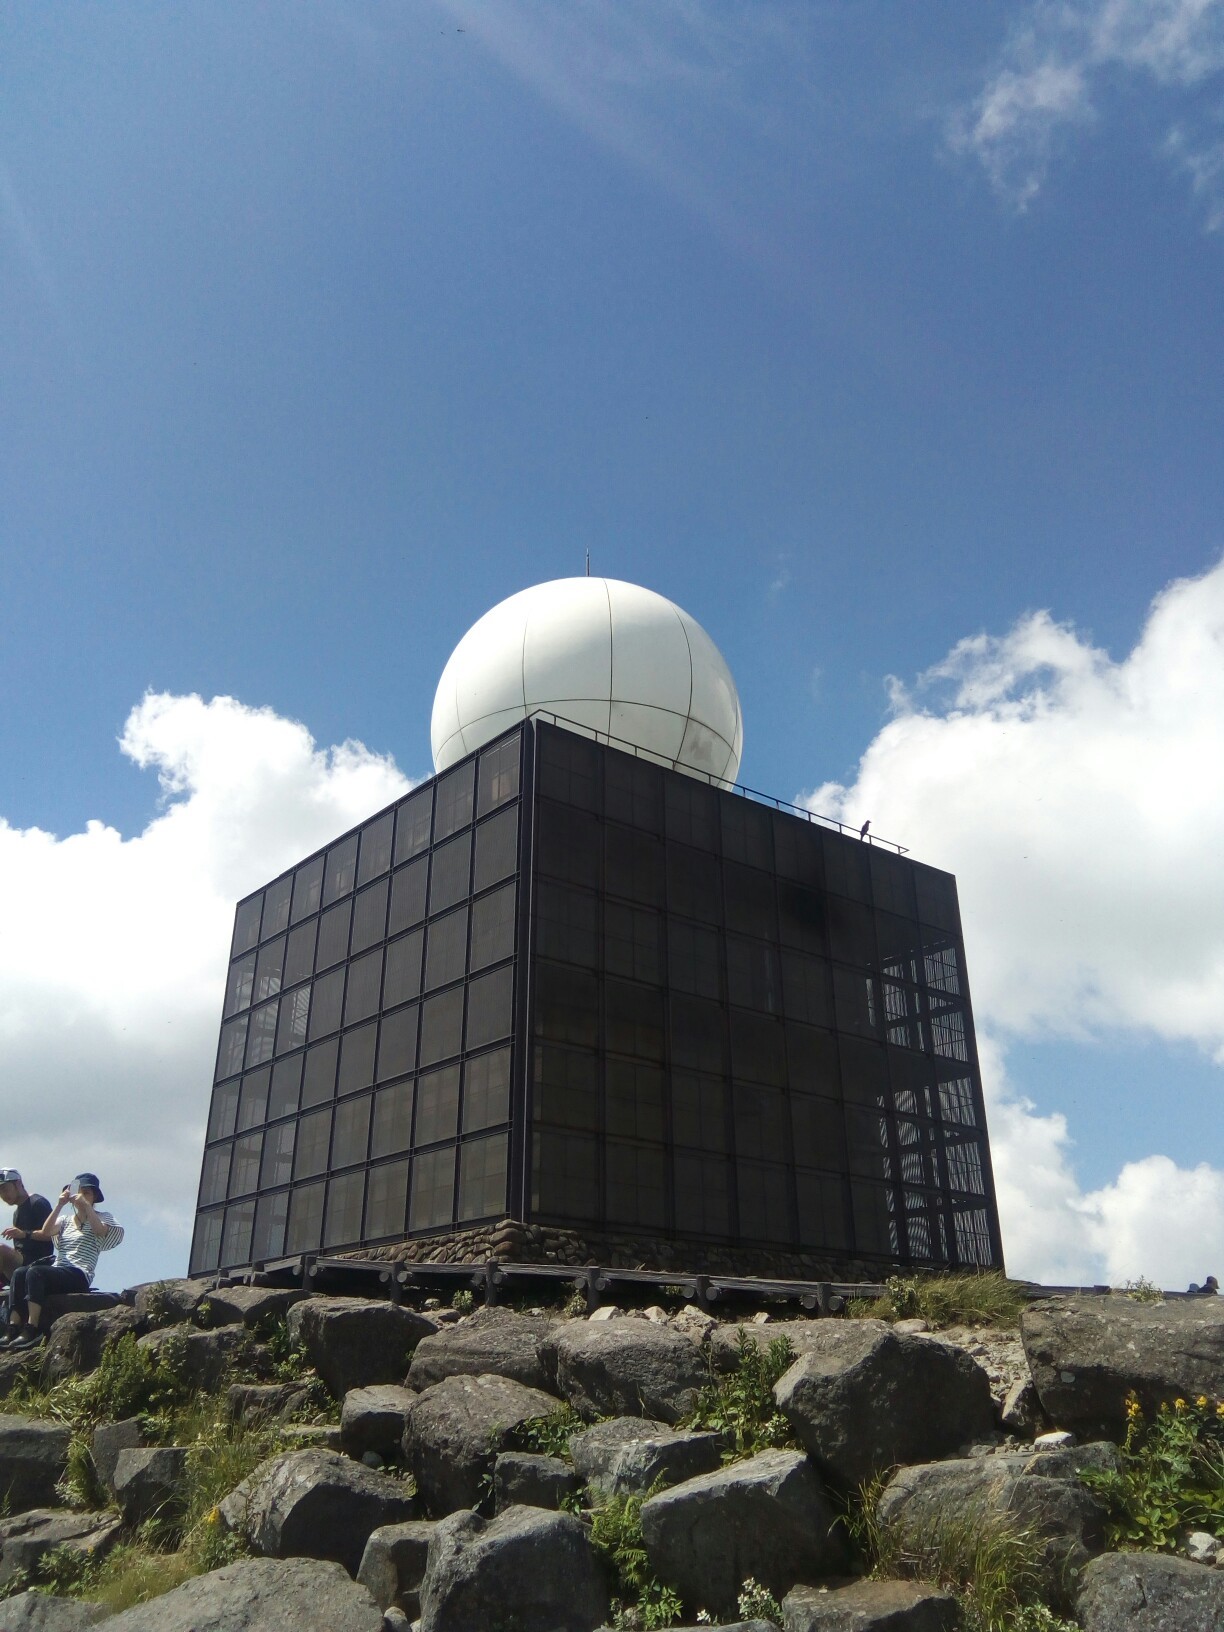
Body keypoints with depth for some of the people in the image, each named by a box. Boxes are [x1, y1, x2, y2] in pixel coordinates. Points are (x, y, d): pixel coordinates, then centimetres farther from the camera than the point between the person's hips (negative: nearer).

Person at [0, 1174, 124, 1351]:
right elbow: (46, 1232, 3)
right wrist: (60, 1204, -4)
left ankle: (31, 1331, -33)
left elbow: (101, 1230, -15)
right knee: (19, 1273, -20)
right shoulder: (66, 1219, 23)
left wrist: (85, 1204, -16)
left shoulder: (103, 1217, 9)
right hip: (57, 1272, 6)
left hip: (79, 1275, -6)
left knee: (35, 1272, -28)